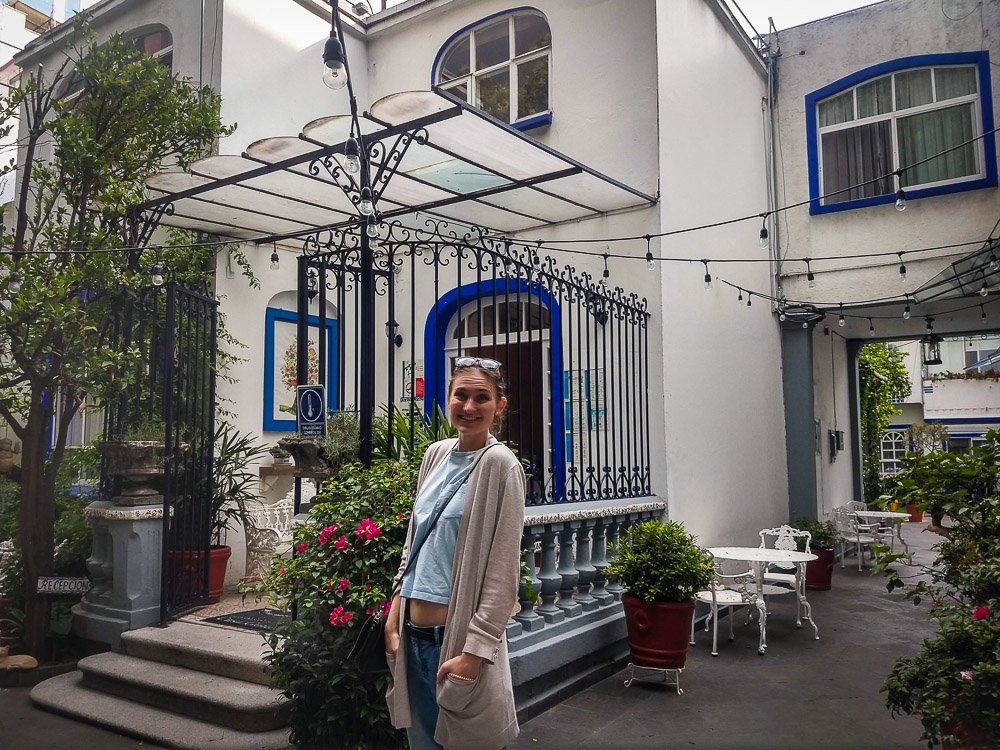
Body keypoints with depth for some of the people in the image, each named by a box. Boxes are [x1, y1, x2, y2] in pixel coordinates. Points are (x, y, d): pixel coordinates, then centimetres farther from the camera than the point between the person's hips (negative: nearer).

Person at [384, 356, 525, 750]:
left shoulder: (499, 464, -12)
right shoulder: (436, 454, 7)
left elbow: (503, 571, -15)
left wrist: (474, 650, -17)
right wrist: (395, 613, 10)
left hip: (458, 633, -6)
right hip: (414, 630, 6)